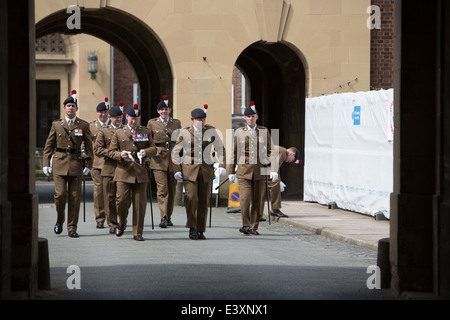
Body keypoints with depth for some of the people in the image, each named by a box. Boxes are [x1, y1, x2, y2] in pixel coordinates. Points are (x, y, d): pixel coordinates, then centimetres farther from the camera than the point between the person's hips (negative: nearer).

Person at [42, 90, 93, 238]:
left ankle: (72, 228, 7)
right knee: (60, 193, -11)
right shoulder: (56, 124, 8)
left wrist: (88, 165, 0)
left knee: (75, 196, 0)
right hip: (59, 163, 0)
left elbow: (89, 146, 8)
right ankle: (59, 220, 14)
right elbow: (49, 145, 11)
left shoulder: (84, 125, 7)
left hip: (76, 164, 0)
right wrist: (46, 163, 3)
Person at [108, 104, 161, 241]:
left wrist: (146, 151, -11)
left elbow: (154, 148, 12)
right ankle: (122, 222, 21)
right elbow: (111, 151, 7)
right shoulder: (118, 133, 7)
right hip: (123, 172, -1)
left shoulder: (146, 132, 11)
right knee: (122, 200, -9)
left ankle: (138, 233, 7)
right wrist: (120, 155, -14)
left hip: (140, 172, 1)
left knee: (140, 203, 0)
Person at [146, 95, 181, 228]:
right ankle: (163, 218, -17)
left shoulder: (176, 123, 12)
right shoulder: (152, 123, 6)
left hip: (173, 160, 3)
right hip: (159, 160, -3)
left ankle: (169, 217, 19)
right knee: (162, 188, -13)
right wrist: (154, 151, -4)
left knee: (172, 189, 7)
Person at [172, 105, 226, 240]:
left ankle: (200, 230, 13)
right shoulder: (185, 132, 0)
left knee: (204, 201, 3)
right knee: (191, 197, -16)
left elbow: (220, 149, 8)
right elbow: (176, 152, 6)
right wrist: (177, 170, -2)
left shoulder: (211, 131, 3)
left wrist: (221, 166, -4)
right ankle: (192, 228, -5)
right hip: (189, 169, -2)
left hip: (206, 170, 2)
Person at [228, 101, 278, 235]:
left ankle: (253, 227, 13)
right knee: (245, 197, -15)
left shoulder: (264, 131, 5)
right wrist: (231, 172, 8)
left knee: (258, 200, 2)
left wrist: (274, 169, -6)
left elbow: (271, 151, 4)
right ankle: (245, 225, -5)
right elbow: (234, 153, 10)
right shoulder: (239, 132, 5)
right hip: (243, 170, -1)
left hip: (260, 170, 1)